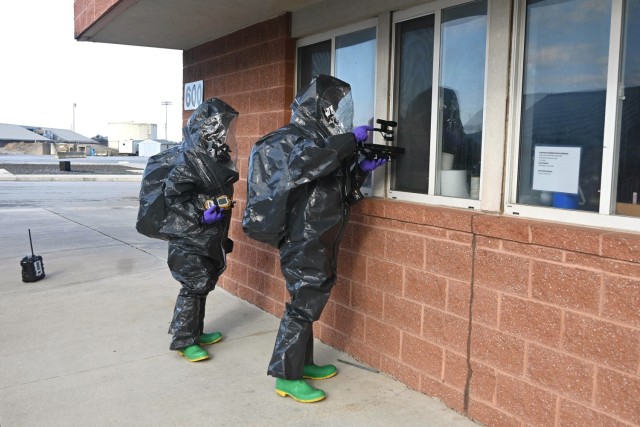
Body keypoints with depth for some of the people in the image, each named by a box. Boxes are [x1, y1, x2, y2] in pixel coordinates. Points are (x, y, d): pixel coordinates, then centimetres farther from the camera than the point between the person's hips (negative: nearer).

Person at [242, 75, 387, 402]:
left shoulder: (321, 139, 14)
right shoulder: (293, 139, -14)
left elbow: (336, 186, 19)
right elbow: (309, 161, -36)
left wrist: (362, 169, 4)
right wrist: (351, 140, -25)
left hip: (318, 241, 9)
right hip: (304, 243, -9)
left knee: (309, 301, 16)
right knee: (303, 305, -5)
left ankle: (302, 363, 29)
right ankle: (286, 377, 6)